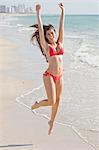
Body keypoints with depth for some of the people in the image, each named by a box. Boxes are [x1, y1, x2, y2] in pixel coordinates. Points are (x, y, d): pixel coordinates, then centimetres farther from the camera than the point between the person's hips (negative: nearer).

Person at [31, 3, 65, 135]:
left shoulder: (60, 43, 9)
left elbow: (62, 26, 9)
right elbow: (40, 28, -8)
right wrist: (38, 13, -11)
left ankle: (52, 121, 30)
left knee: (57, 101, 11)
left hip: (60, 76, 5)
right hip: (49, 76, -5)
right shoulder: (45, 46, -2)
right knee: (51, 101, -11)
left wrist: (63, 11, 10)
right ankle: (37, 104, 19)